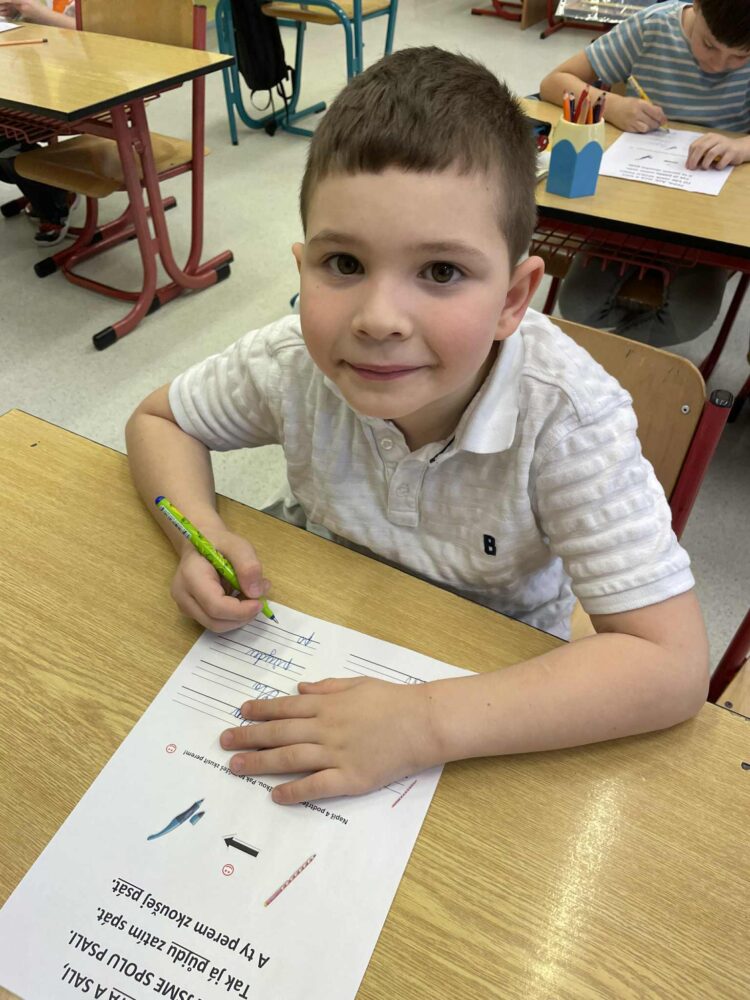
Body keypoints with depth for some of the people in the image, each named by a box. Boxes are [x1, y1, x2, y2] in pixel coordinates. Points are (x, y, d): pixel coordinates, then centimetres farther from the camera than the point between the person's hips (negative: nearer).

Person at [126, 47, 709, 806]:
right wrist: (204, 536, -24)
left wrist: (425, 723, -38)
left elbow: (671, 664, -30)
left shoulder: (565, 416, -31)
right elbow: (157, 420, -3)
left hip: (491, 670, -3)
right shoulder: (292, 362, -23)